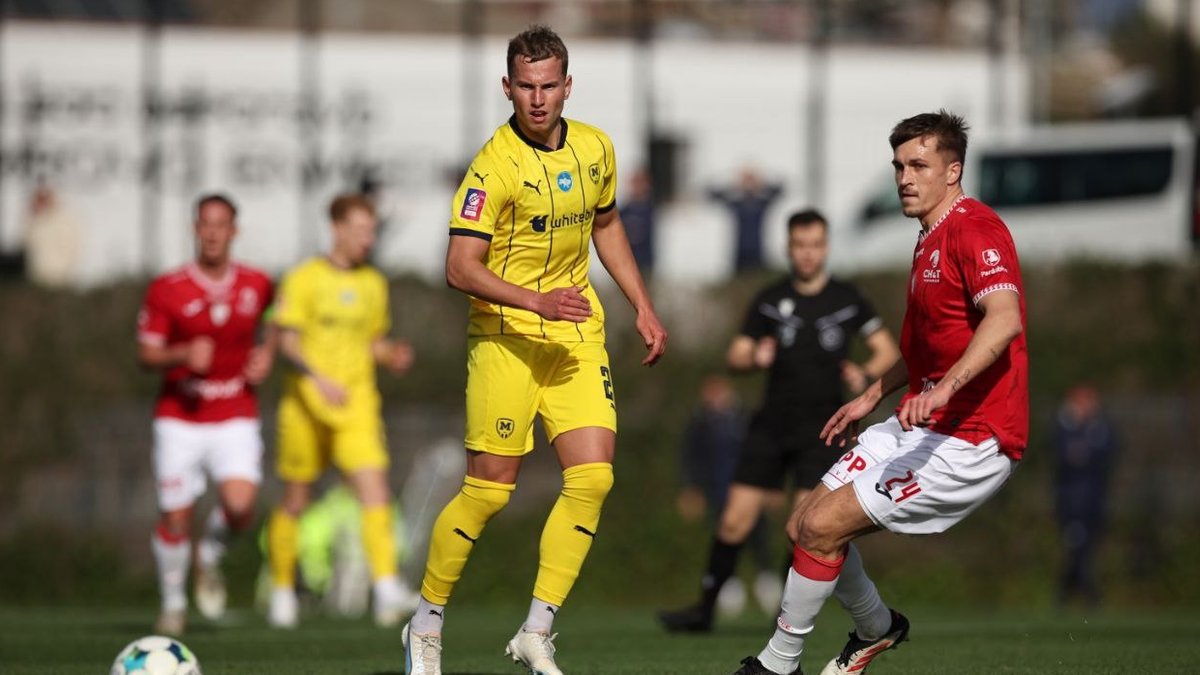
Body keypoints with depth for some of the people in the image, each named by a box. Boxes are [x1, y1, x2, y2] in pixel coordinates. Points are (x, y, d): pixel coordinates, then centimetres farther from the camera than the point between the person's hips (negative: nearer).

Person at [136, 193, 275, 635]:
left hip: (236, 418, 1)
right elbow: (146, 353, -4)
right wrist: (183, 355, -23)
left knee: (239, 506, -21)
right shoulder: (166, 290, -5)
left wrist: (267, 354, 2)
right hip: (179, 419, -1)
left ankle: (211, 557, 13)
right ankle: (173, 603, 22)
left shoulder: (257, 286, 2)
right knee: (175, 519, -1)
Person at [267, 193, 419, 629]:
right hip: (307, 407, -3)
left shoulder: (373, 284, 11)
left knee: (375, 490, -15)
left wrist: (393, 356, -1)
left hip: (357, 406, 3)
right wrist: (318, 379, -26)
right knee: (295, 501, 7)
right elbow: (286, 342, -11)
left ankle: (386, 587, -25)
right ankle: (282, 590, 24)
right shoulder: (304, 279, -5)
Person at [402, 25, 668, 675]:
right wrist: (537, 302, -31)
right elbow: (461, 266, -20)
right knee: (489, 490, -2)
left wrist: (643, 306, 19)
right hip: (505, 336, -5)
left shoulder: (596, 148, 5)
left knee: (593, 477, -9)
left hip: (577, 335, 5)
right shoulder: (494, 164, -15)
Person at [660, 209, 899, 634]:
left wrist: (865, 374, -11)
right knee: (735, 519, -3)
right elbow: (734, 357, 7)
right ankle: (705, 609, 6)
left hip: (822, 428, -2)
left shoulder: (848, 300, 2)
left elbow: (887, 350, 9)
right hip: (772, 425, 2)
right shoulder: (770, 301, 5)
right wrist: (754, 359, -16)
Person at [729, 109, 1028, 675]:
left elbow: (1004, 319, -34)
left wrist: (945, 387, -46)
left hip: (971, 441, -10)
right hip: (919, 426, 10)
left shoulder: (975, 230, -16)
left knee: (822, 527, -14)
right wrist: (872, 397, 32)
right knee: (803, 526, 8)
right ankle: (876, 628, 31)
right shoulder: (929, 239, 17)